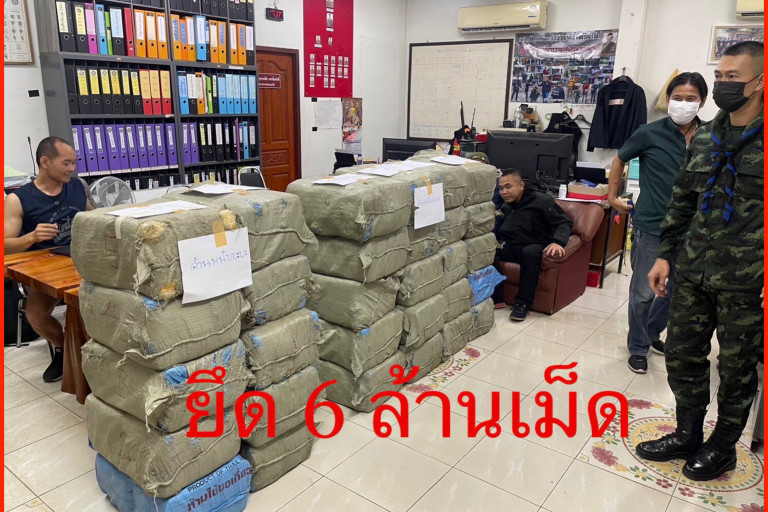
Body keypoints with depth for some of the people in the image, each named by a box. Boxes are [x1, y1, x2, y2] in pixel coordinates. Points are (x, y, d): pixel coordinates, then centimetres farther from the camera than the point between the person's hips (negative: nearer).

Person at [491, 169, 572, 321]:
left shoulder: (541, 200, -6)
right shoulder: (505, 206, 10)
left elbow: (564, 222, -9)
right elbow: (499, 231, 19)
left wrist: (558, 242, -28)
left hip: (534, 247, -4)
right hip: (510, 246, 4)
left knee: (530, 252, -41)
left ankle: (523, 304, -30)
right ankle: (496, 298, -22)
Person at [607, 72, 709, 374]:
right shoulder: (650, 134, -9)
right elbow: (619, 160, 7)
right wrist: (613, 196, 7)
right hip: (651, 226, -3)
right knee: (643, 292, 5)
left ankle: (652, 332, 40)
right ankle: (638, 347, 24)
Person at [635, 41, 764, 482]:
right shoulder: (704, 139, 8)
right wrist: (666, 255, 10)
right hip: (693, 272, 5)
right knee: (682, 354, 12)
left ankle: (723, 447, 31)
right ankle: (688, 434, 33)